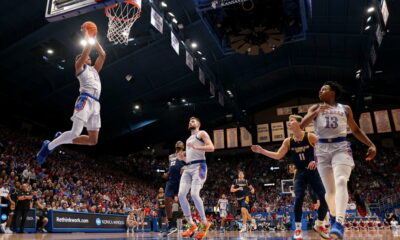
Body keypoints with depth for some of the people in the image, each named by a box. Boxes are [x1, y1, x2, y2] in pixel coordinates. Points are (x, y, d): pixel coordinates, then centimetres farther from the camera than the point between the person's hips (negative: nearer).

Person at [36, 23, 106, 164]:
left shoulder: (94, 69, 32)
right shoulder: (79, 66, 13)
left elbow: (102, 54, 30)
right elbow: (88, 49, 4)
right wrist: (86, 34, 16)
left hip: (95, 104, 7)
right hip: (85, 100, -7)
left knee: (93, 140, 1)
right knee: (75, 133, -19)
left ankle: (61, 138, 18)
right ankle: (48, 146, 4)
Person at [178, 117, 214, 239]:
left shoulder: (202, 133, 5)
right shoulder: (189, 139, 28)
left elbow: (211, 147, -11)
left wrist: (195, 147, -20)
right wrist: (183, 158, 17)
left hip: (198, 166, -8)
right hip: (188, 168, 8)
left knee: (194, 194, -22)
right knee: (181, 195, -7)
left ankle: (205, 223, -4)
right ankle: (192, 225, 1)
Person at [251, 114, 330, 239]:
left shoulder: (310, 137, -10)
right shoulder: (288, 141, 0)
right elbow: (278, 156, 2)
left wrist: (316, 161, -21)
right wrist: (262, 151, -5)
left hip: (313, 172, -1)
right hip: (300, 173, 2)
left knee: (325, 199, -4)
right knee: (298, 199, -12)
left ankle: (319, 225, 19)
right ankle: (298, 228, 1)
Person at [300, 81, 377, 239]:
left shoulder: (345, 109, 13)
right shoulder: (315, 108, 11)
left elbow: (355, 129, 21)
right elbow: (302, 125, -4)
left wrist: (371, 144, 9)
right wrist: (317, 111, -19)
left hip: (341, 147, -1)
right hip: (322, 149, 1)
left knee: (341, 182, -23)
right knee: (330, 189, 3)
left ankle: (339, 223, -32)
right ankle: (333, 216, 29)